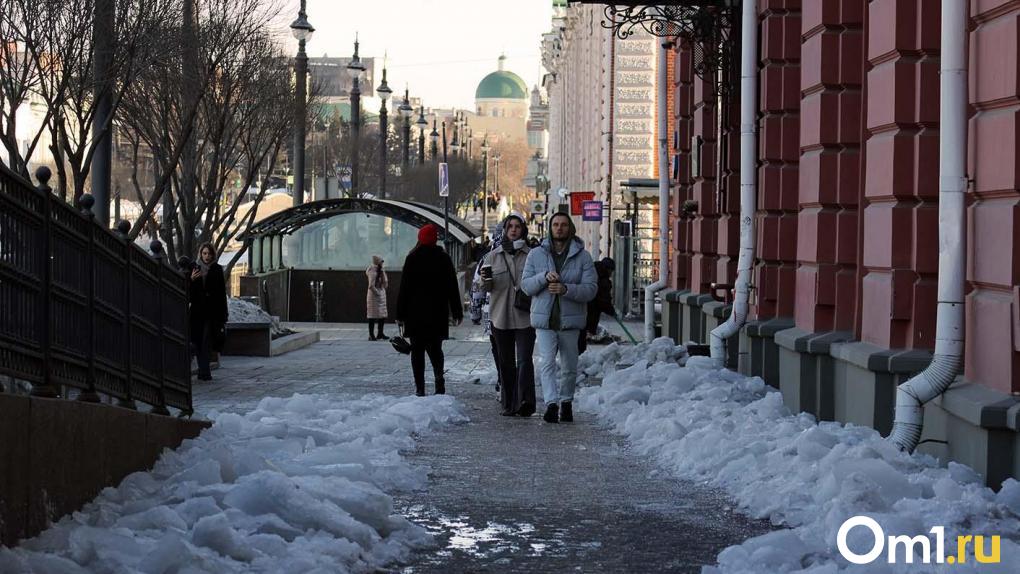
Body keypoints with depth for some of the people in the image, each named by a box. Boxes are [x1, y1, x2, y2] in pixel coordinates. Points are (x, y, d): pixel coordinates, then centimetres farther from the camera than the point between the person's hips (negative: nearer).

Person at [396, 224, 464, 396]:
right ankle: (439, 377, -11)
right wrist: (457, 312, 12)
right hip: (438, 312, 2)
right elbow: (452, 287, 6)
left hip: (415, 312, -2)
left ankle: (420, 388, -5)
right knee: (435, 348, 14)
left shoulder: (412, 259, -3)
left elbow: (404, 287, -3)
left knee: (417, 350, 3)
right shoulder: (443, 258, 3)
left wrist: (401, 313, 1)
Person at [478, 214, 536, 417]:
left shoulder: (531, 255, 4)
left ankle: (525, 401, -23)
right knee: (505, 362, 8)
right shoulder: (494, 256, 10)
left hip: (525, 316, -3)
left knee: (524, 360, -15)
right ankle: (509, 404, 14)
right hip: (501, 316, 3)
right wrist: (486, 281, -15)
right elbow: (485, 287, 8)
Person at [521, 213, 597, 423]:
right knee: (547, 363, -15)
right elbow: (525, 285, 2)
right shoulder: (536, 254, 6)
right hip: (544, 320, 0)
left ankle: (566, 402, 28)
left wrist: (566, 289, -21)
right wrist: (544, 277, -17)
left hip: (570, 320, 0)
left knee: (569, 367, 10)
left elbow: (591, 288, -6)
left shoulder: (582, 256, 1)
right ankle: (551, 404, -23)